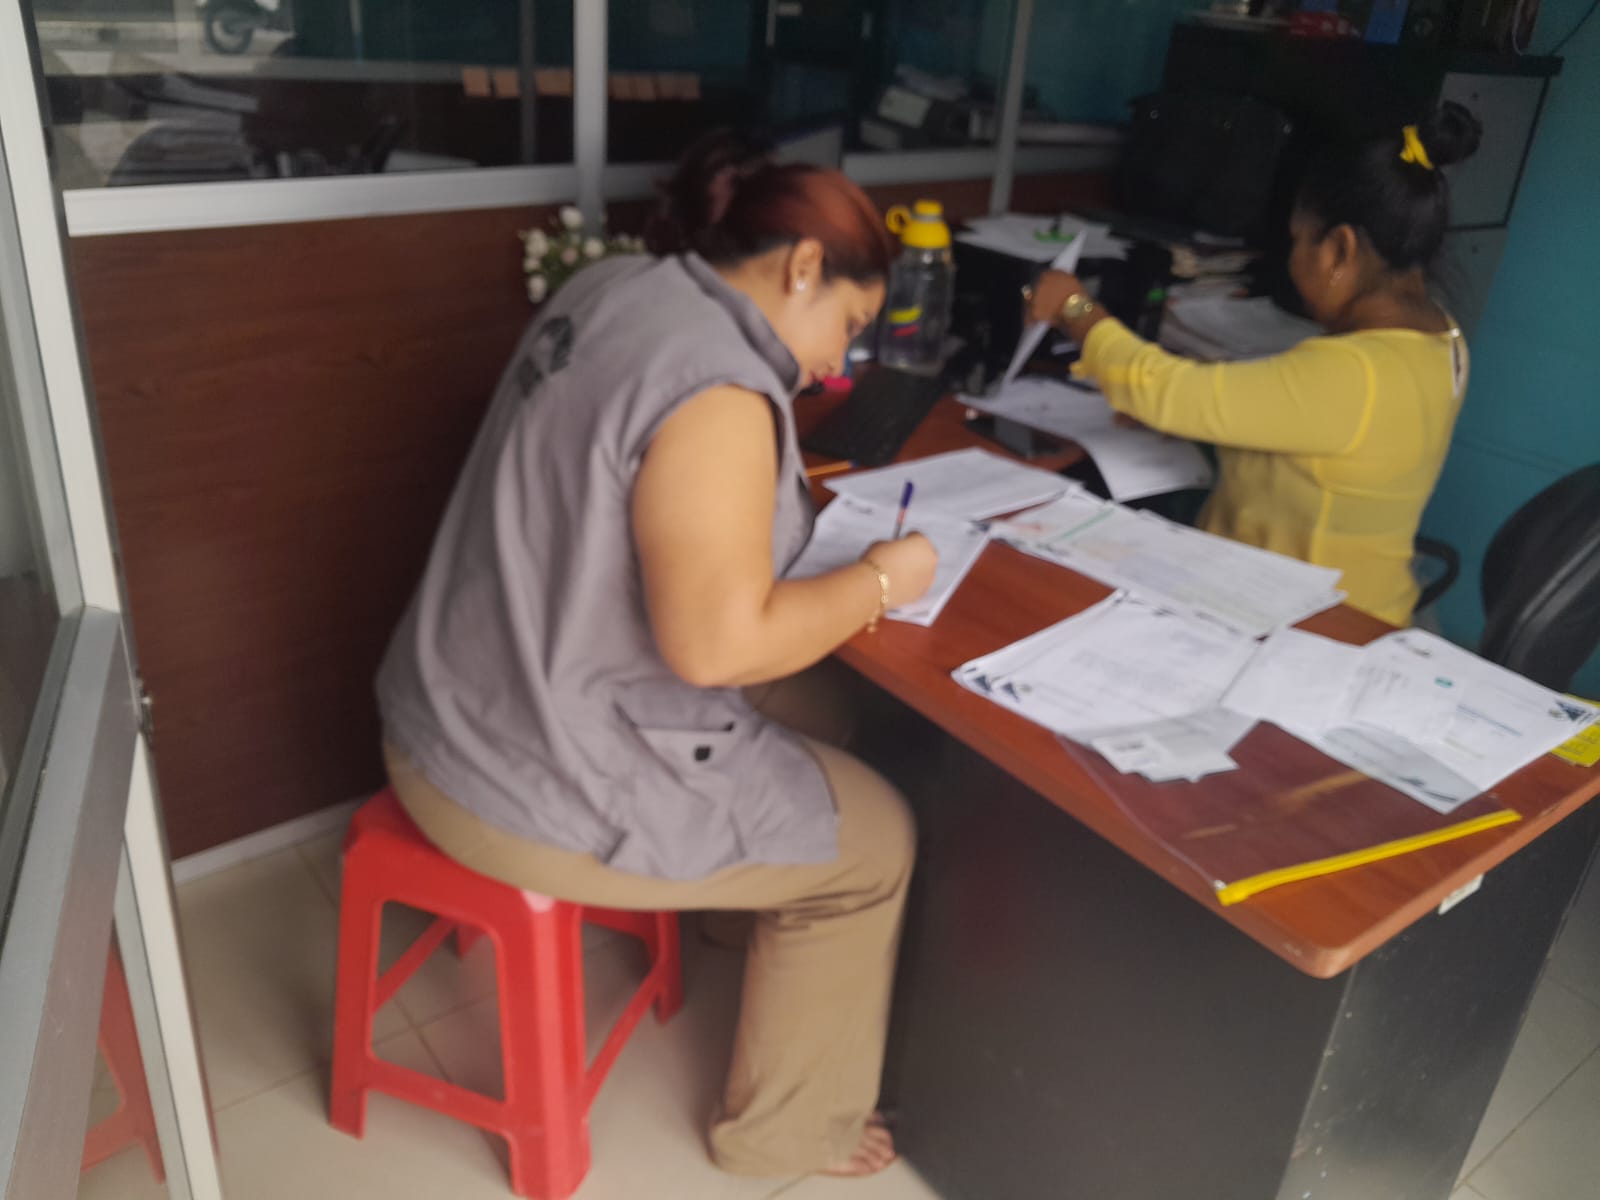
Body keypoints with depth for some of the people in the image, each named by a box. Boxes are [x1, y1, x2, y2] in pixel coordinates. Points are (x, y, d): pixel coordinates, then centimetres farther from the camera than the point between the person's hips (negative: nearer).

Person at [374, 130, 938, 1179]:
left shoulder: (617, 286, 4)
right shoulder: (719, 386, -25)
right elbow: (716, 645, -26)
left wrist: (786, 506, 10)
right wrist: (878, 583, -11)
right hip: (537, 788, -9)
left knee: (809, 715, 22)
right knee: (875, 841, 8)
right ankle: (788, 1130, 26)